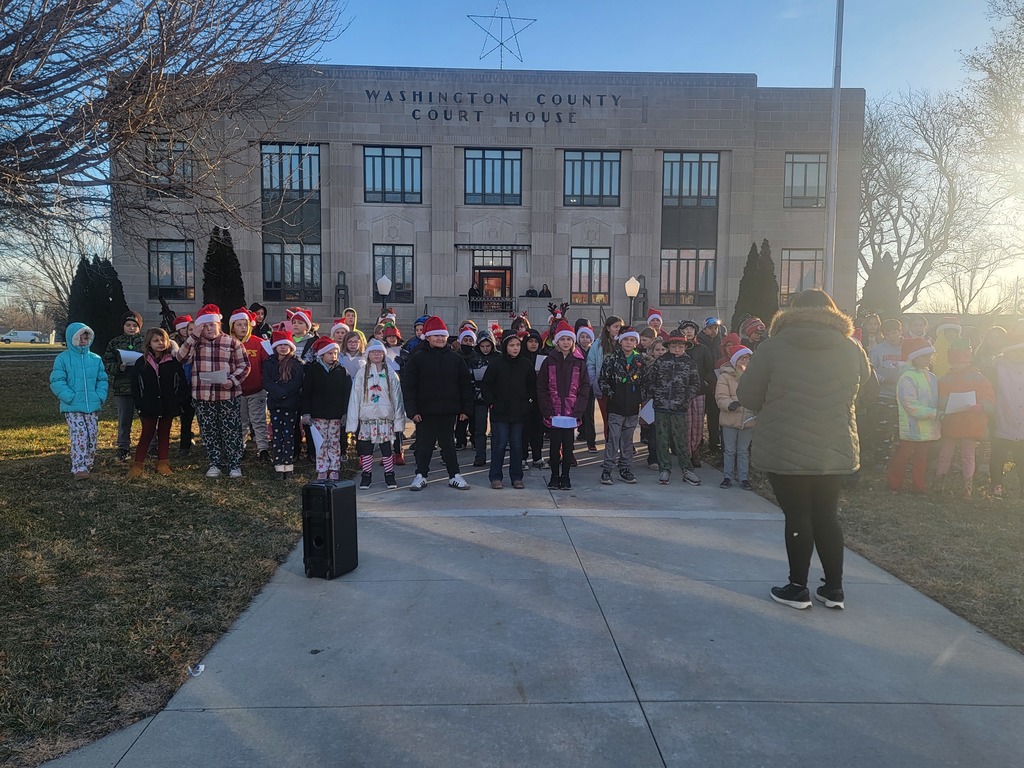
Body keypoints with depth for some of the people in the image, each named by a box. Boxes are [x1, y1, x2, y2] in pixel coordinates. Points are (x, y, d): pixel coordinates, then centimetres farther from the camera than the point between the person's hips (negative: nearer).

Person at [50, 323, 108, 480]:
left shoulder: (96, 359, 8)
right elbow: (56, 382, -5)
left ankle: (87, 465, 21)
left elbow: (102, 380, 13)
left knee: (92, 437, 7)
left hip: (93, 407, 4)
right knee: (79, 437, -12)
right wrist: (71, 397, -15)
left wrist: (100, 397, -2)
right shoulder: (63, 359, -2)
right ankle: (78, 469, -10)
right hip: (73, 408, -4)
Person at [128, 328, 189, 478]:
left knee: (164, 434, 11)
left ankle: (162, 463, 19)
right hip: (149, 407, -1)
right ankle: (138, 464, 11)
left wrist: (179, 400, -7)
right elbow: (135, 385, 1)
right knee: (146, 434, 4)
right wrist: (138, 403, -5)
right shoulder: (141, 362, -1)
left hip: (169, 406, 1)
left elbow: (182, 383, 0)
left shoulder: (173, 362, -2)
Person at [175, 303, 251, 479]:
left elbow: (244, 365, 2)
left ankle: (234, 465, 10)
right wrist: (193, 336, -13)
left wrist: (233, 380, -14)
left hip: (228, 395, -2)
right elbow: (182, 358, -8)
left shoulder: (232, 342, 1)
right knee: (209, 432, 10)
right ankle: (215, 464, 21)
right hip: (203, 396, 2)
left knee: (231, 431, 1)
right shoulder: (195, 343, 8)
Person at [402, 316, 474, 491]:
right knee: (424, 444, 8)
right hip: (425, 411, -1)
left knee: (448, 443, 10)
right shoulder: (417, 359, -1)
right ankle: (421, 475, 21)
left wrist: (466, 409, 3)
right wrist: (412, 410, -9)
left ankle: (454, 476, 19)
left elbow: (466, 385, 8)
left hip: (449, 410, 1)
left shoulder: (455, 358, 6)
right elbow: (408, 386, -2)